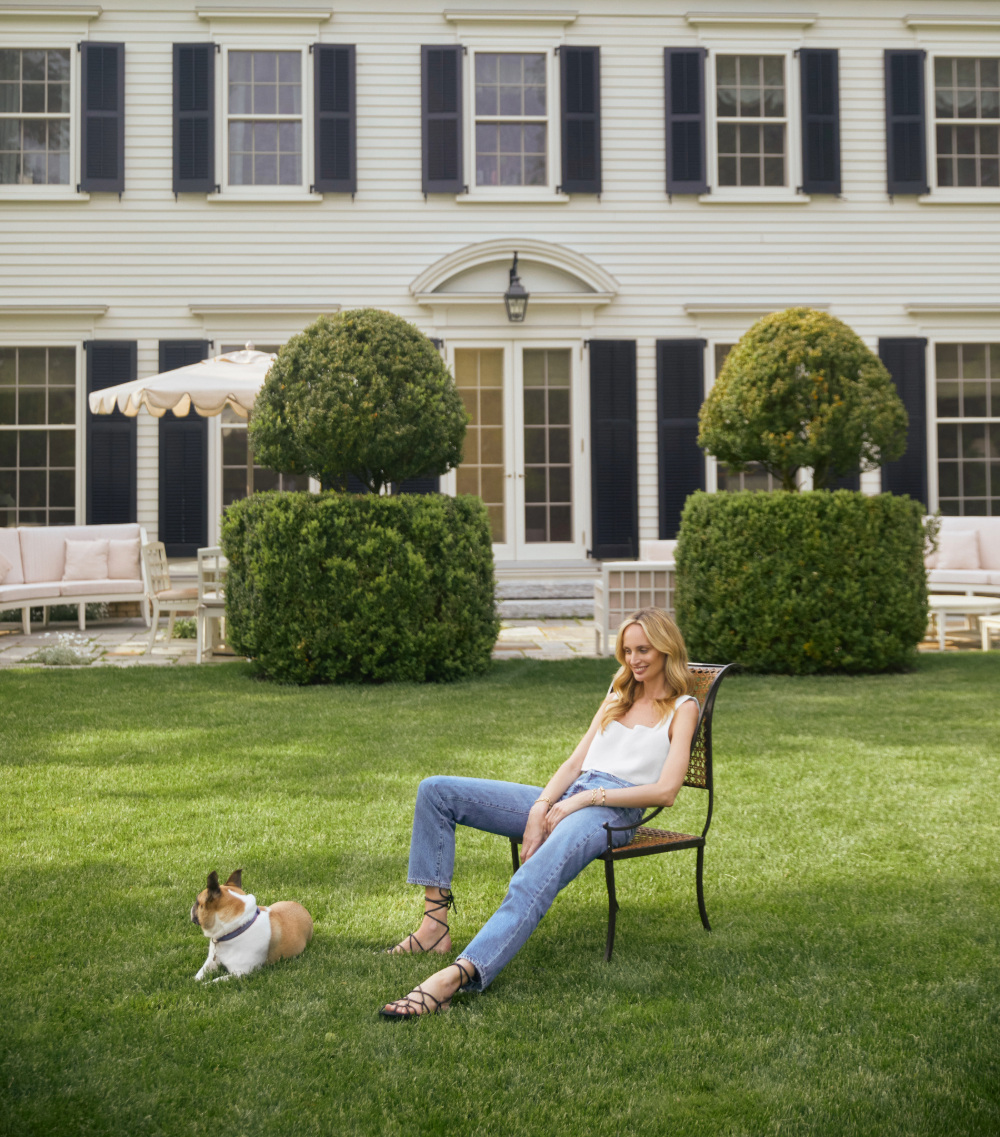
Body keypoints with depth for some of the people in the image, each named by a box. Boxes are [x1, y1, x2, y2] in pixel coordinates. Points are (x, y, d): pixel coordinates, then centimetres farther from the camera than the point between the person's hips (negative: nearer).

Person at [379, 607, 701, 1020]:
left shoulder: (681, 708, 7)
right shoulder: (617, 697, 27)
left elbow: (666, 791, -6)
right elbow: (575, 761, 17)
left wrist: (587, 797, -13)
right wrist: (541, 808, -3)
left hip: (613, 811, -7)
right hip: (564, 799, 8)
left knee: (532, 883, -39)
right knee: (435, 791, -6)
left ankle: (456, 976, -57)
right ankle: (434, 924, -15)